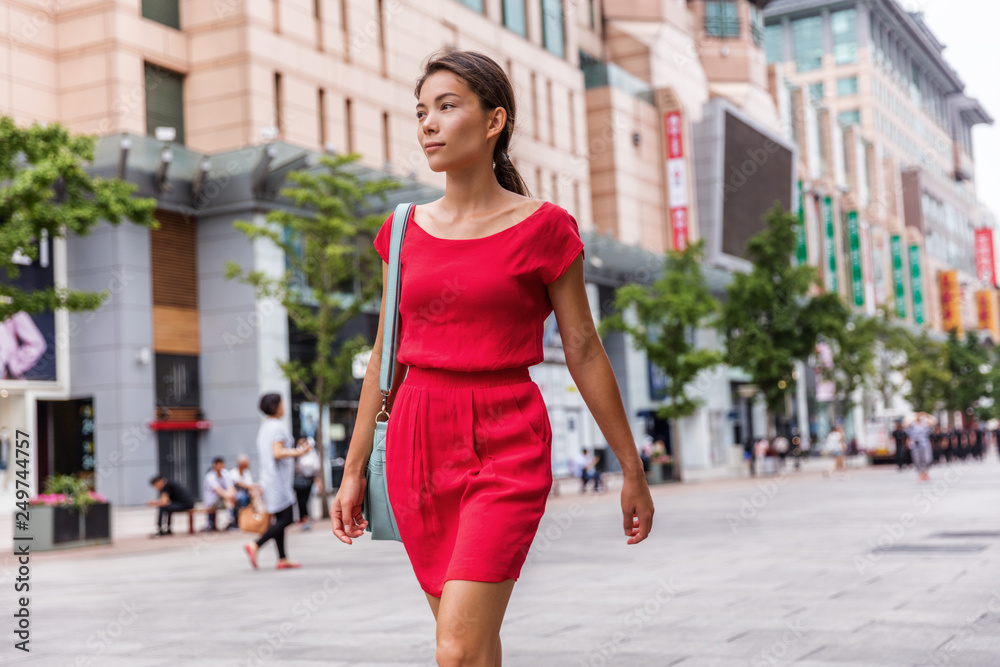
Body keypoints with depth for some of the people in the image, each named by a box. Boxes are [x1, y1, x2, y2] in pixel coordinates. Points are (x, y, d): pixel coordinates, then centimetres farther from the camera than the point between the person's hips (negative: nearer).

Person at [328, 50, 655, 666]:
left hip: (505, 451, -4)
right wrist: (354, 470, 14)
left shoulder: (542, 228, -4)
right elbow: (386, 356, 13)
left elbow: (584, 352, 0)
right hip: (418, 445, 5)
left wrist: (632, 469, 4)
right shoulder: (406, 231, 7)